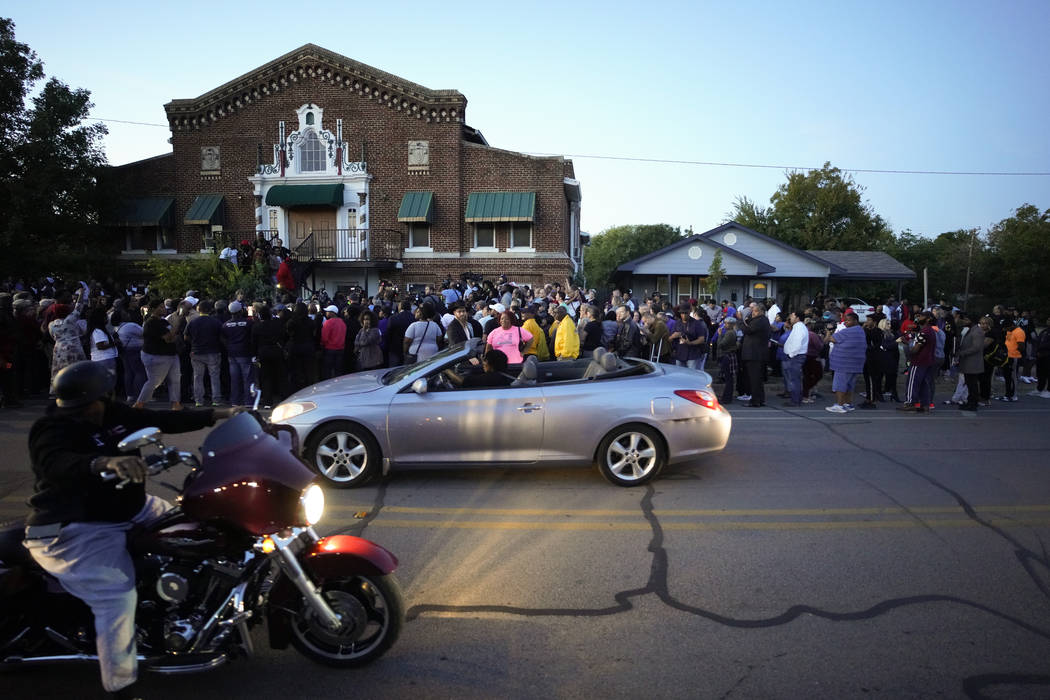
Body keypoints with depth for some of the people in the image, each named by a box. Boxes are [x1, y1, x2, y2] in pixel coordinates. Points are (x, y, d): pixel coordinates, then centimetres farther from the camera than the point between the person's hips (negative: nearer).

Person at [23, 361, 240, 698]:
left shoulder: (113, 413, 4)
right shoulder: (53, 430, -20)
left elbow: (161, 420, 6)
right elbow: (59, 465, -42)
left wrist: (219, 414, 2)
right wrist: (105, 462, -63)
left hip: (125, 510, 10)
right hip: (72, 530, -9)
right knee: (119, 597, -25)